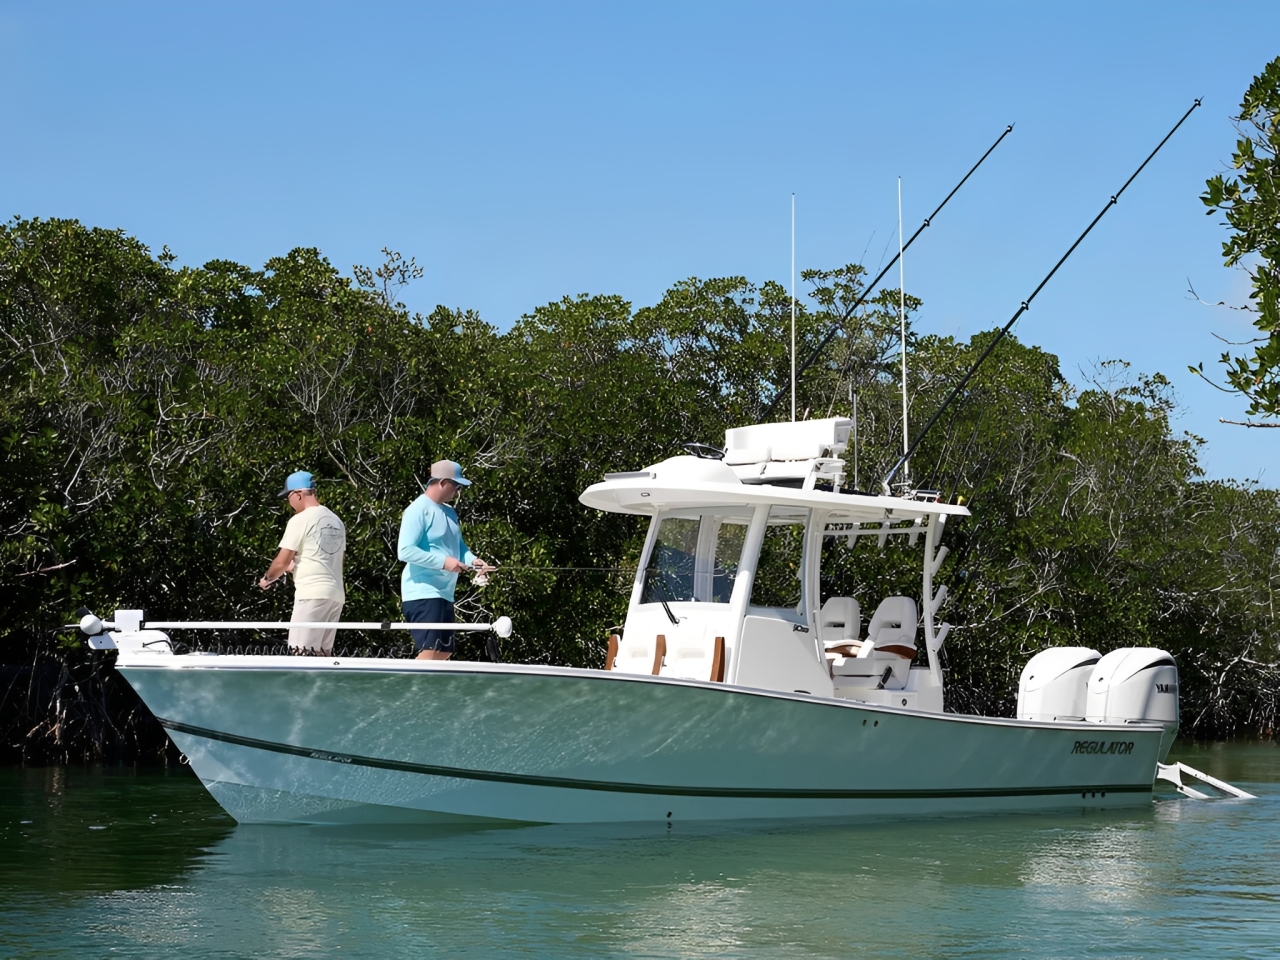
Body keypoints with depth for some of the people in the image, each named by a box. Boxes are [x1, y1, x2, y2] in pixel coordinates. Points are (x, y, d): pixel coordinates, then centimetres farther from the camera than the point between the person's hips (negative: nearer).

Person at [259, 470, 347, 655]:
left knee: (302, 653, -9)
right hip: (336, 594, 8)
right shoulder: (336, 521, 16)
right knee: (322, 654, 10)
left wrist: (267, 579, 13)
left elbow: (282, 562, -6)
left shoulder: (300, 520, -7)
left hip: (312, 593, -8)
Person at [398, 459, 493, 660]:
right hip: (423, 593, -10)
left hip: (444, 594, 10)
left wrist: (472, 560, 0)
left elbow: (459, 545, 23)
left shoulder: (449, 512, 18)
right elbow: (405, 551, -20)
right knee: (429, 650, -16)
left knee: (444, 651, 10)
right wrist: (443, 561, -24)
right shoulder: (419, 510, -12)